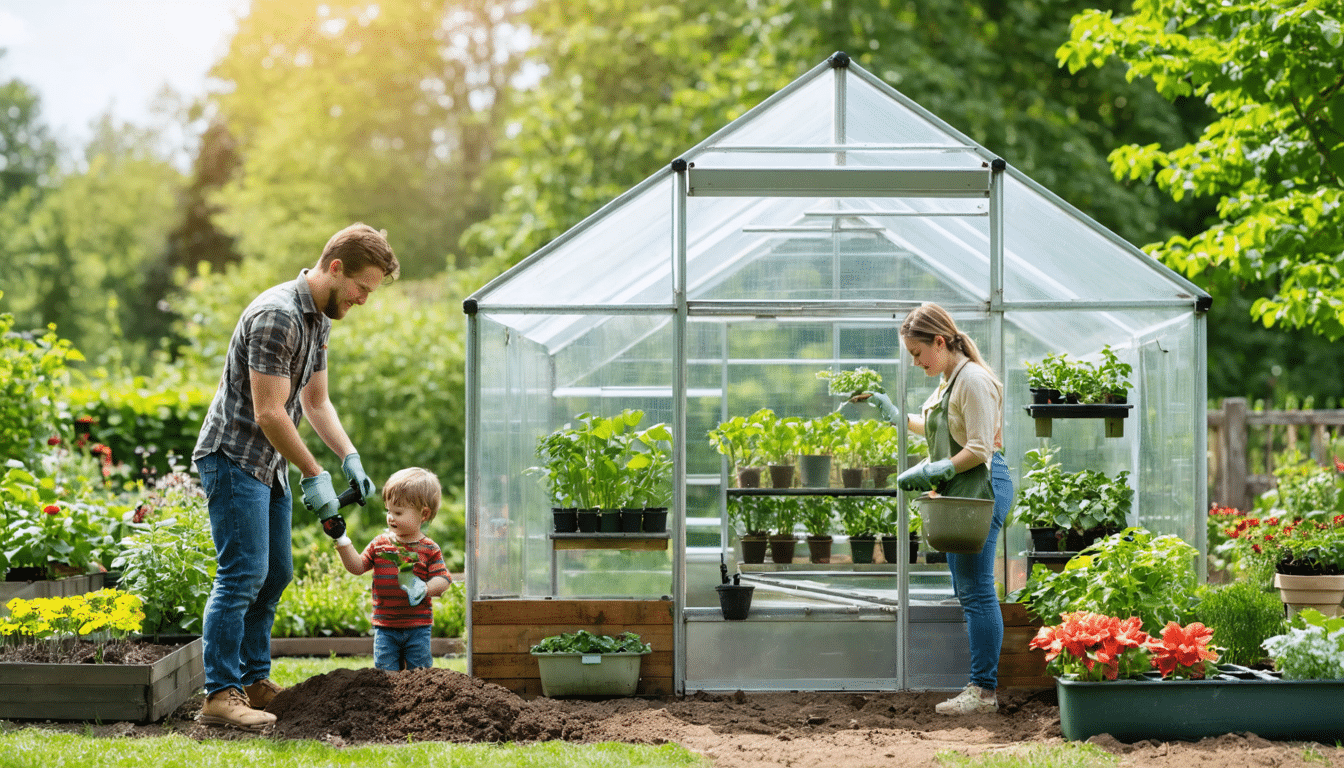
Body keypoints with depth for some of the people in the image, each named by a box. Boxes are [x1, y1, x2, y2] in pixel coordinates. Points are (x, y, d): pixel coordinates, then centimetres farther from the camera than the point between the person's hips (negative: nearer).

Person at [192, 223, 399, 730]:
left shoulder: (320, 318, 10)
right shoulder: (277, 317, -22)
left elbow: (315, 401, 17)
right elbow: (268, 412, -24)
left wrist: (350, 458, 3)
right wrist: (314, 476, -18)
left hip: (269, 464, 10)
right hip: (234, 458, -10)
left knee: (275, 574, 12)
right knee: (243, 574, -14)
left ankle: (254, 681, 20)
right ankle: (220, 695, -14)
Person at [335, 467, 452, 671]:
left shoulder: (429, 549, -4)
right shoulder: (380, 544, 5)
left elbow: (442, 579, -9)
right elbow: (357, 567, 3)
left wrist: (424, 589, -28)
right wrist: (342, 542, -7)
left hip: (417, 628, -2)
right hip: (385, 627, 2)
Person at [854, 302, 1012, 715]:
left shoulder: (973, 379, -13)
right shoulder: (949, 380, 17)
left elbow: (979, 449, -18)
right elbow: (940, 431, 34)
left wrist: (932, 471, -16)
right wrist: (895, 414, 31)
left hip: (980, 488, -10)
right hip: (959, 493, 10)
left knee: (977, 590, -10)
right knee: (967, 591, 10)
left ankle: (983, 689, -9)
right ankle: (981, 685, 13)